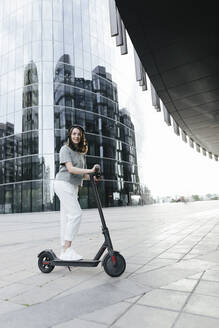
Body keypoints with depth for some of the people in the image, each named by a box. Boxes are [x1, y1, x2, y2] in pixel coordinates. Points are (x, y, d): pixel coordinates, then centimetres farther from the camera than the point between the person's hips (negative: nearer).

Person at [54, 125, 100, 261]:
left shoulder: (82, 153, 18)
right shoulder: (65, 149, -5)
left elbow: (83, 174, 14)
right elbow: (70, 168, -18)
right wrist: (90, 170, -27)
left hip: (73, 187, 8)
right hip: (63, 183, -8)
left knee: (66, 218, 7)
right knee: (76, 214, -17)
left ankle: (64, 252, 12)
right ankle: (67, 249, -11)